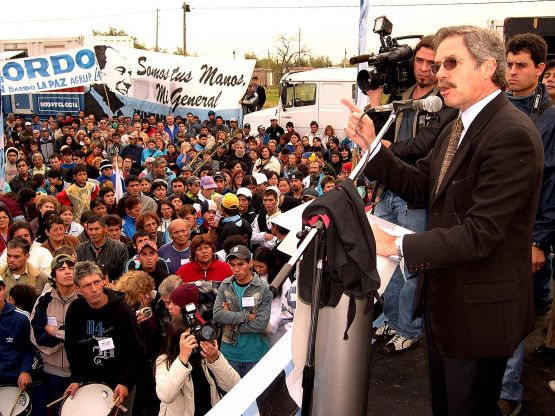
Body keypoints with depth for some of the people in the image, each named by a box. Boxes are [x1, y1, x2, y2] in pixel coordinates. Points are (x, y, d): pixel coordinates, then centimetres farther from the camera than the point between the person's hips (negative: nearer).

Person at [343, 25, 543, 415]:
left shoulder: (512, 134, -25)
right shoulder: (456, 128, 7)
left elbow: (481, 233, -29)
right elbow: (417, 184, 9)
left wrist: (397, 245, -27)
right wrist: (372, 145, -4)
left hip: (480, 309, -9)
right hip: (443, 297, 9)